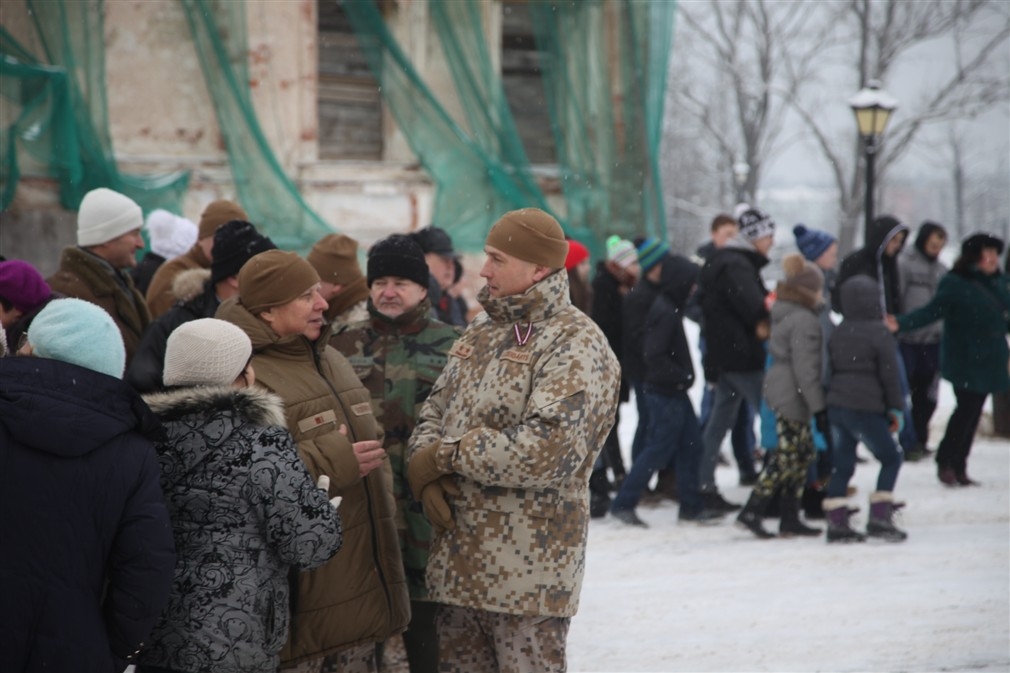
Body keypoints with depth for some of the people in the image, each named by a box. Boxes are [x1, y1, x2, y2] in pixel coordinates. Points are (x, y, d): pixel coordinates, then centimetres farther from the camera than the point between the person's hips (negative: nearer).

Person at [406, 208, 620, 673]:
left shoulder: (575, 346, -12)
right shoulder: (481, 332, 15)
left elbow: (548, 451, -24)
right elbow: (435, 411, 15)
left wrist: (447, 456, -14)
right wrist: (425, 471, -8)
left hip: (527, 570, -7)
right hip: (456, 560, 7)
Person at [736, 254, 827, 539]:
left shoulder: (781, 313, 12)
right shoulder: (804, 320, -18)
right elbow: (806, 368, -20)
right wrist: (818, 407, -17)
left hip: (778, 386, 10)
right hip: (793, 395, -10)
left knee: (802, 453, 14)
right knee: (787, 456, -4)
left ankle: (790, 518, 16)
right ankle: (751, 512, -5)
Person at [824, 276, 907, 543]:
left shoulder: (838, 332, 10)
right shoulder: (879, 333, -9)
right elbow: (890, 375, -8)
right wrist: (895, 409, 1)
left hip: (836, 404, 6)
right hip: (866, 407, -6)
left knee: (841, 463, 9)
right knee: (891, 458, 6)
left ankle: (836, 522, 6)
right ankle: (879, 517, -2)